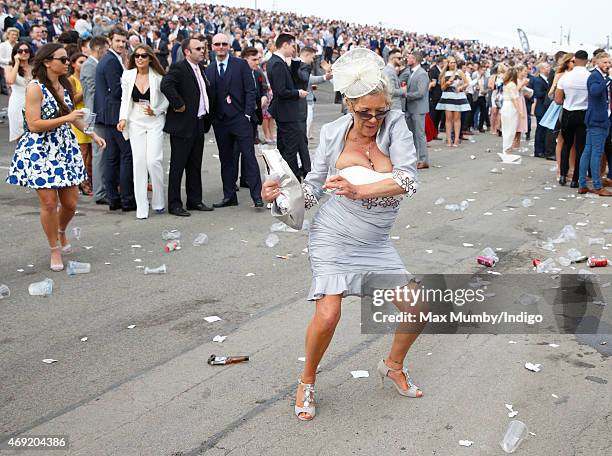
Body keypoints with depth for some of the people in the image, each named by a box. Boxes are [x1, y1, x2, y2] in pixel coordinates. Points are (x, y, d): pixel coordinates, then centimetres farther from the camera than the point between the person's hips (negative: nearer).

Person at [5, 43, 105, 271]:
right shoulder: (35, 88, -13)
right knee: (49, 202, -4)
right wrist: (65, 119, -21)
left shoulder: (65, 85, 8)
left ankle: (61, 232, 38)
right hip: (39, 151, -6)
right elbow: (33, 125, -19)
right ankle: (55, 249, 15)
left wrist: (93, 134, 15)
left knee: (70, 202, 6)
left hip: (65, 148, 6)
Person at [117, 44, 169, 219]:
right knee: (139, 162, -1)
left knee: (154, 160, -12)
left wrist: (156, 111, -12)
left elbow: (166, 99, 4)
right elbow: (125, 100, 8)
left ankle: (158, 202, 10)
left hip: (155, 122, -2)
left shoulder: (158, 77, -3)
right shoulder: (127, 76, 4)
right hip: (136, 122, 2)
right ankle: (141, 207, 5)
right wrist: (123, 118, -5)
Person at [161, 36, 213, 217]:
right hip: (182, 125, -8)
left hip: (199, 124, 8)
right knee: (177, 166, 0)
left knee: (195, 166, 14)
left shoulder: (201, 69, 15)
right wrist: (179, 105, -23)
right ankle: (174, 204, 6)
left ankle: (195, 200, 23)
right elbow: (166, 85, -29)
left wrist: (206, 116, 14)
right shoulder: (178, 68, -12)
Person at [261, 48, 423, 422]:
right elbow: (313, 187, 0)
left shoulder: (395, 123, -10)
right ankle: (307, 382, 10)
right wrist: (281, 193, -19)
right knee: (328, 314, -19)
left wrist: (359, 190, -34)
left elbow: (409, 180, -24)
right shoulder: (333, 133, -8)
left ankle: (393, 366, 35)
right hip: (333, 237, -2)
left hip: (376, 242, 3)